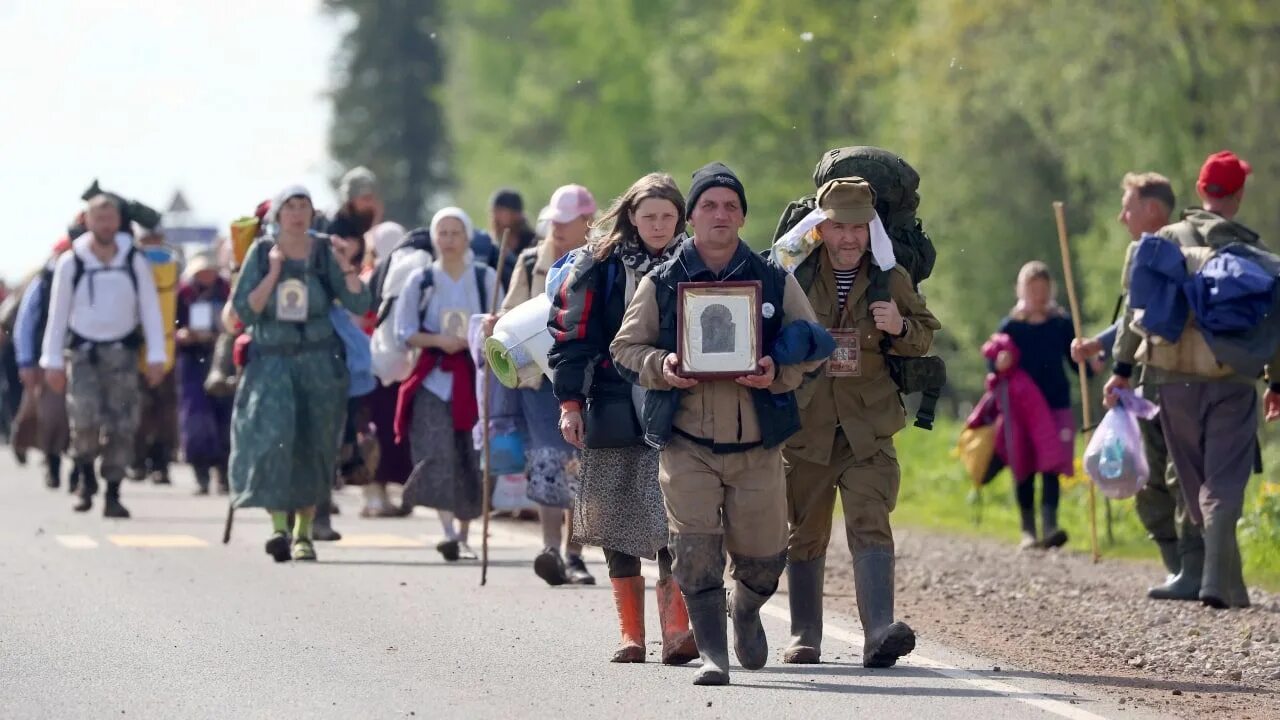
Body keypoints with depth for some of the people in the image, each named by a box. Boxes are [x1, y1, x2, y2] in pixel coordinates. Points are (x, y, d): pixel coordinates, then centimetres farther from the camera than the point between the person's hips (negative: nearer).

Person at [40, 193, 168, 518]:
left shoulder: (134, 261, 1)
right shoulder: (71, 263, -1)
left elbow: (150, 310, 2)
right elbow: (57, 314, 3)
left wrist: (156, 358, -3)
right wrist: (53, 361, 0)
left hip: (121, 353, 1)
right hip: (82, 353, -1)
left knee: (121, 426, -3)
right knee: (85, 421, -16)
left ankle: (112, 494, 5)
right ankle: (86, 475, 10)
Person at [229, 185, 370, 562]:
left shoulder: (324, 253, 2)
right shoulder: (261, 253, 2)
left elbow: (359, 304, -5)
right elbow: (244, 310, -5)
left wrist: (346, 266, -18)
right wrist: (273, 273, -14)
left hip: (319, 361, 1)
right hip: (271, 360, -1)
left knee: (313, 447, 2)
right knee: (273, 432, -21)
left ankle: (303, 532, 13)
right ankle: (278, 524, -26)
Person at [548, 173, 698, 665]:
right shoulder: (599, 266, 4)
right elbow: (571, 336, 2)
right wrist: (570, 402, -5)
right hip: (614, 414, 1)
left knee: (672, 522, -15)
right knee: (618, 526, 3)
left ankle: (676, 630, -19)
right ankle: (631, 636, 11)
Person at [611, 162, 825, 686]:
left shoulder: (775, 282, 6)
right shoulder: (659, 284, 5)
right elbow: (626, 348, 9)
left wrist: (778, 373, -11)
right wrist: (660, 367, -12)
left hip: (756, 444, 1)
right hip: (686, 442, -1)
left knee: (763, 556, 6)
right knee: (695, 550, -11)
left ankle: (746, 610, 38)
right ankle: (712, 653, -3)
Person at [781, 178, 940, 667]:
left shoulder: (891, 279, 5)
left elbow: (925, 339, 12)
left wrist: (900, 328, -10)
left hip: (868, 426, -1)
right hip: (806, 424, 1)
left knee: (870, 523, -15)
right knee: (805, 532, 8)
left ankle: (880, 632, -25)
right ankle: (804, 637, 20)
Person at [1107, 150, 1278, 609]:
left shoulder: (1165, 242, 4)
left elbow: (1136, 306, 2)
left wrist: (1122, 368, 7)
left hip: (1173, 379, 2)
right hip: (1231, 381, -2)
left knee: (1194, 481, 14)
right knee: (1225, 481, -2)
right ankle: (1217, 580, -18)